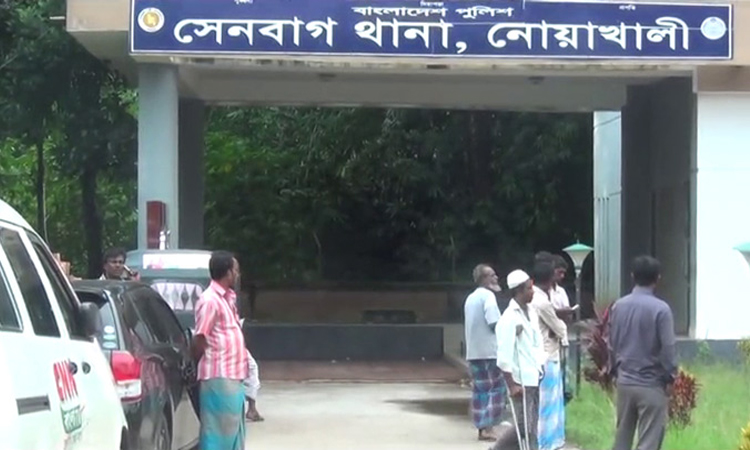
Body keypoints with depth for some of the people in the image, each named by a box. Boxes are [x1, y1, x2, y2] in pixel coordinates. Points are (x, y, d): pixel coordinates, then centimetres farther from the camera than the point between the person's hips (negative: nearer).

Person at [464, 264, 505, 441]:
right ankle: (488, 428, -7)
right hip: (489, 350, -8)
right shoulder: (488, 295, -9)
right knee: (496, 389, -3)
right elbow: (495, 323, -17)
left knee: (480, 390, 9)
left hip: (473, 351, 8)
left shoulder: (470, 298, 17)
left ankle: (481, 428, 9)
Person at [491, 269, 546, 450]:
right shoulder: (509, 318, -14)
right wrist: (512, 385, -18)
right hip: (520, 381, -8)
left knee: (530, 427, 10)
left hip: (534, 379, 8)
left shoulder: (531, 313, 11)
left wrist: (541, 369, 11)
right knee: (525, 428, -3)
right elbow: (504, 356, -16)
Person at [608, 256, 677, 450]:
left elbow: (611, 343, 9)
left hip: (624, 381, 5)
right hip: (651, 384, -5)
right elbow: (667, 347, -14)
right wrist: (670, 377, -1)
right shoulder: (660, 308, -14)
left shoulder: (618, 306, 2)